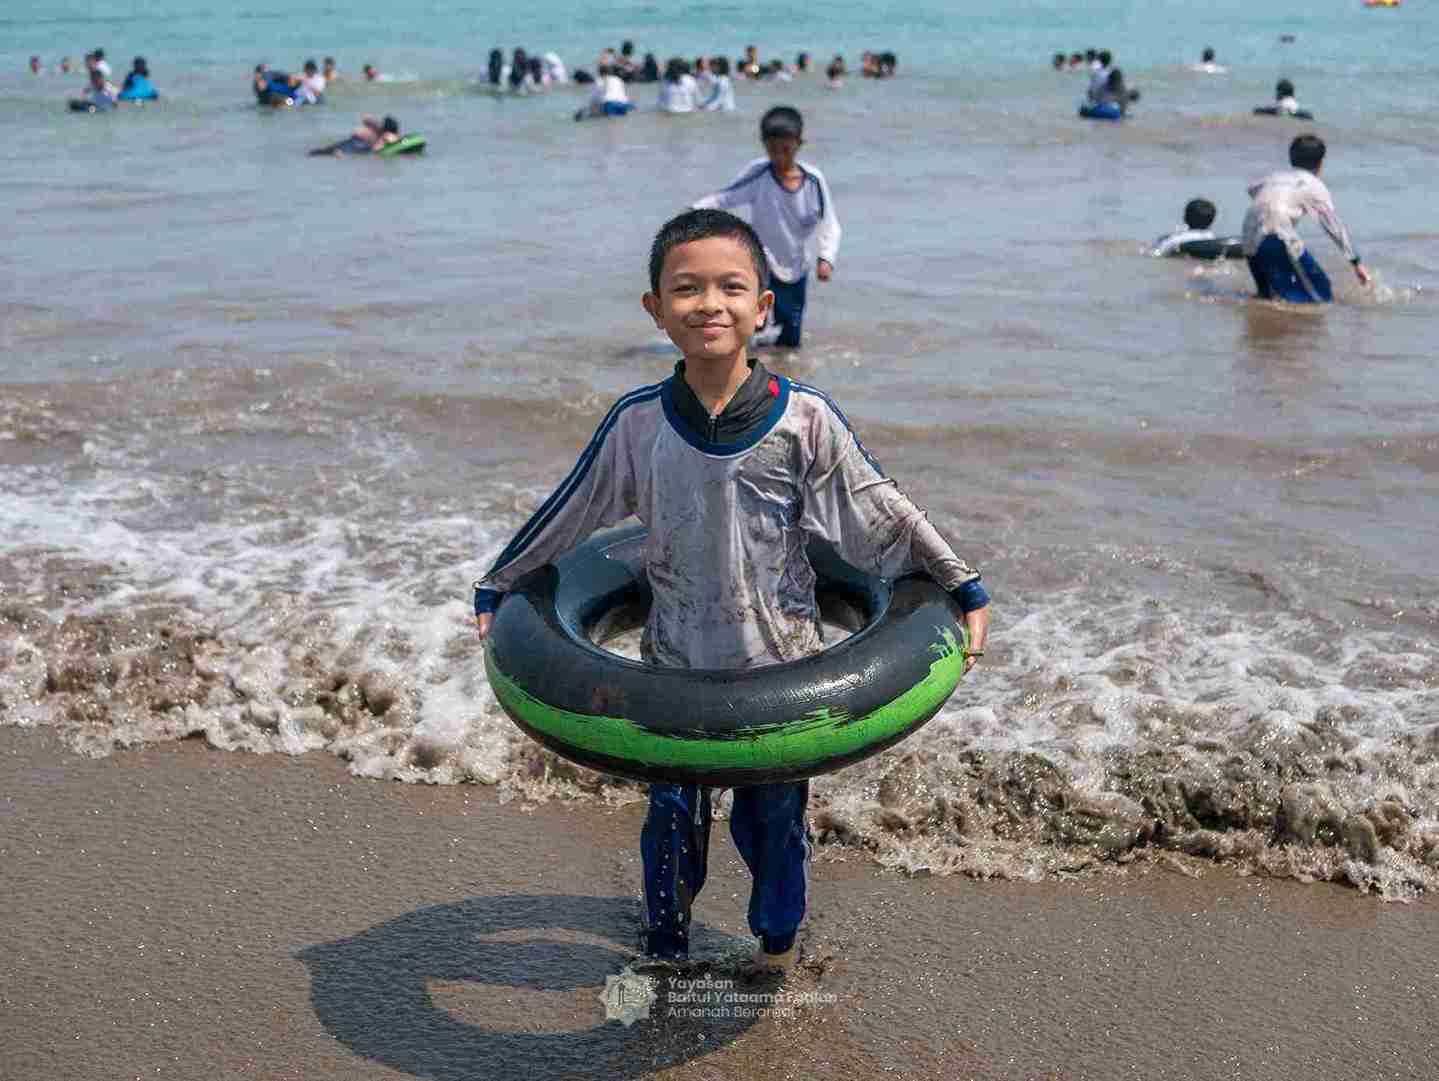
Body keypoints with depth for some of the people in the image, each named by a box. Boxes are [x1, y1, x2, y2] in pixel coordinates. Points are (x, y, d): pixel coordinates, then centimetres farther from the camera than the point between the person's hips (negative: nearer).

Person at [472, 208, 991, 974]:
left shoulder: (805, 419, -13)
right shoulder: (636, 424, -8)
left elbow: (882, 515, -2)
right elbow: (565, 516, 6)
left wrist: (966, 590, 2)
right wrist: (496, 587, 14)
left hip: (779, 662, -1)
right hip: (674, 661, 1)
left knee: (772, 816, 14)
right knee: (672, 813, 15)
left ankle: (777, 940, 42)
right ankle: (666, 945, 40)